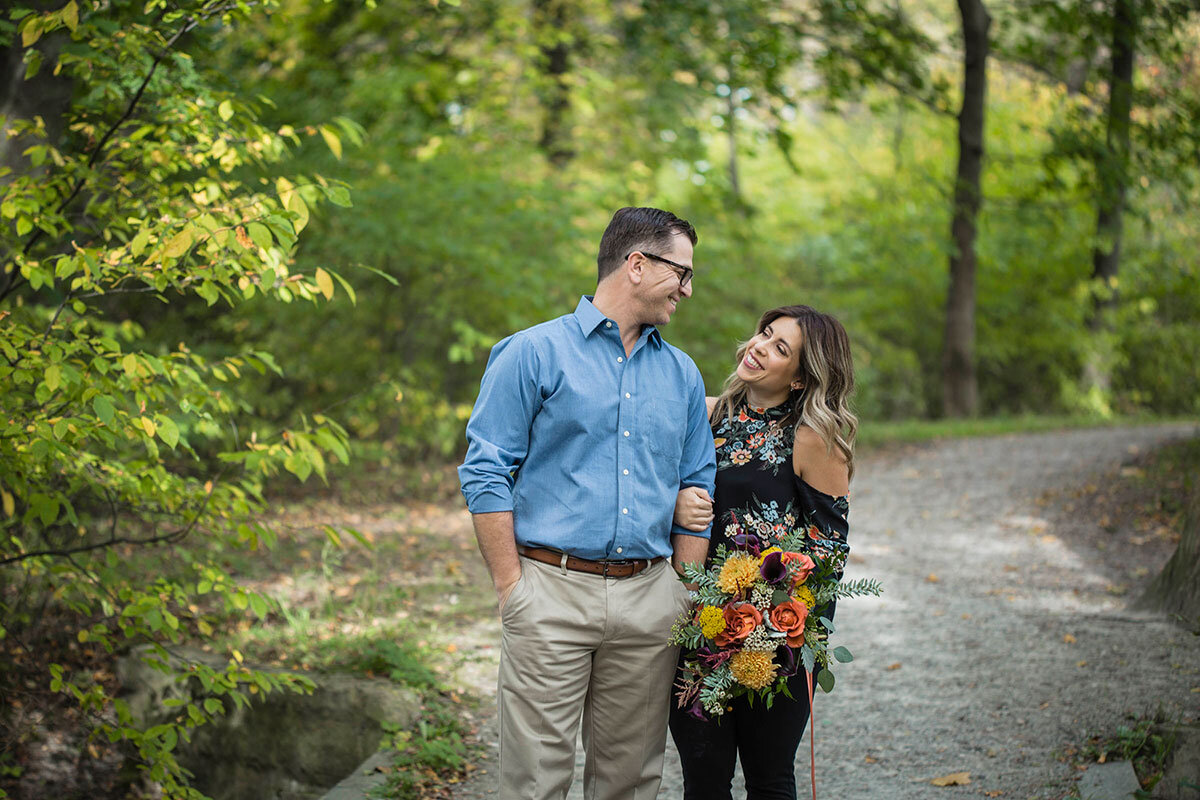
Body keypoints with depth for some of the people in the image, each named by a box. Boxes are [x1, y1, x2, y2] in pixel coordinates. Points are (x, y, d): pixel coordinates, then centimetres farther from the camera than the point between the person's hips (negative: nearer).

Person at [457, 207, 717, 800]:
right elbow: (485, 474, -4)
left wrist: (687, 597, 8)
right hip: (552, 593, -4)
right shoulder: (534, 353, 0)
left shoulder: (681, 374, 16)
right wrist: (511, 587, -10)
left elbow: (696, 490, 17)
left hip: (648, 598, 5)